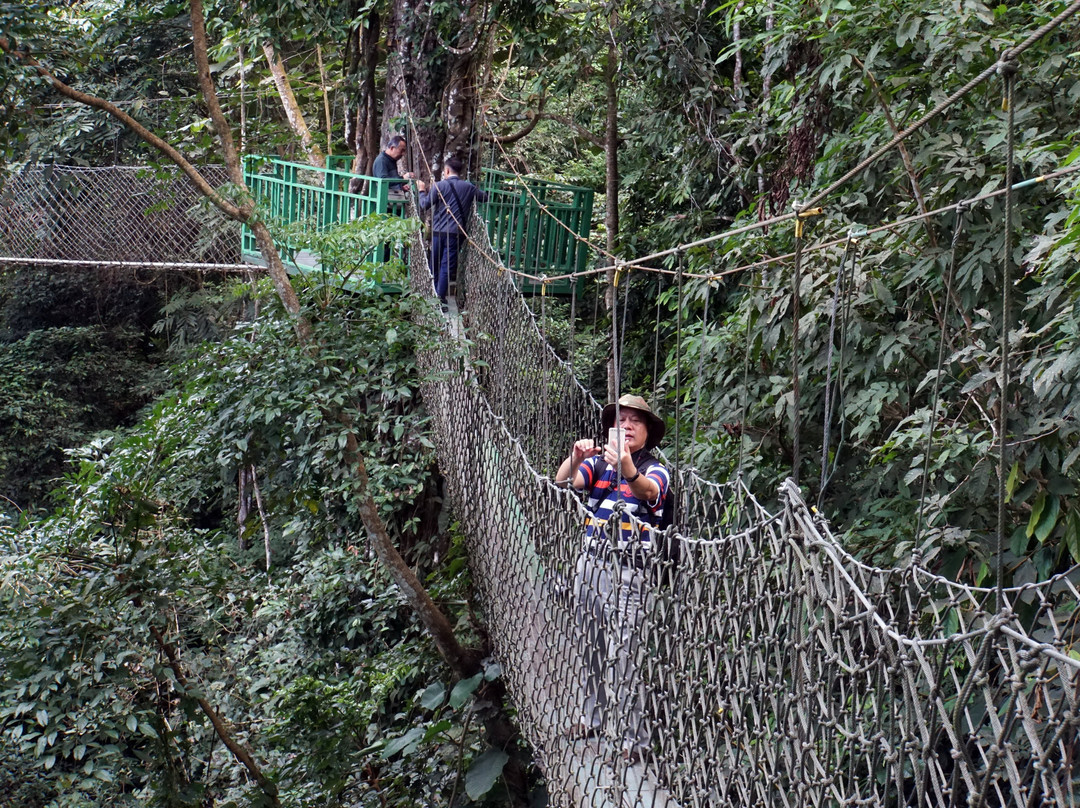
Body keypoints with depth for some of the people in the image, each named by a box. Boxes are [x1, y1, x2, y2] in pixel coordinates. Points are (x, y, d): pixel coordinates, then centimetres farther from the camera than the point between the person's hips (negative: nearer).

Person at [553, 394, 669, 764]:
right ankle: (592, 716, 28)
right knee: (591, 645, 13)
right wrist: (574, 459, -30)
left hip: (628, 570, -5)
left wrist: (628, 470, -49)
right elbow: (563, 483, -8)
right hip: (590, 562, 5)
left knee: (624, 651, -8)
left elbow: (648, 491, -26)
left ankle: (635, 736, -2)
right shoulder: (598, 463, 9)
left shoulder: (655, 470, -2)